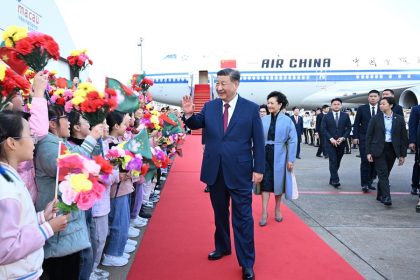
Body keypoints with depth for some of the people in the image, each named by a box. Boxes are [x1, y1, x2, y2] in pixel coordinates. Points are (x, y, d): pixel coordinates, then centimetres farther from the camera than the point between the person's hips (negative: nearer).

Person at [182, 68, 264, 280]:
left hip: (239, 172, -3)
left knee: (242, 217, 4)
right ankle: (222, 247, 39)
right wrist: (189, 114, -13)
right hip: (215, 171, 3)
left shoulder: (251, 108, -4)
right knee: (220, 213, 18)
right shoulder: (209, 107, 3)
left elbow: (258, 141, -3)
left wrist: (258, 169, -6)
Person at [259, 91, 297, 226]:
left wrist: (291, 160, -8)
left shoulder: (287, 121, -6)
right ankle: (264, 212, 9)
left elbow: (293, 141, -5)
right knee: (265, 183, 1)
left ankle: (277, 210, 29)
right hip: (265, 155, 1)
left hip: (279, 156, -1)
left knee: (278, 182, 12)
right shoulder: (264, 120, -1)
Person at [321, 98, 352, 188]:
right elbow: (323, 129, -2)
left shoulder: (345, 116, 7)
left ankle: (332, 179, 17)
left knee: (337, 162, 6)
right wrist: (331, 139, -12)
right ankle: (335, 180, -11)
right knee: (333, 161, -10)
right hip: (330, 142, -2)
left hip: (341, 142, 2)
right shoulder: (326, 116, 3)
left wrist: (343, 138, -9)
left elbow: (349, 128, 6)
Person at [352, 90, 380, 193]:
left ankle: (369, 182, 15)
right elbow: (356, 123, 4)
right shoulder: (362, 108, 4)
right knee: (365, 161, -6)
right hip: (364, 139, -2)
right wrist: (355, 137, -4)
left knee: (374, 162, 3)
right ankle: (364, 184, -3)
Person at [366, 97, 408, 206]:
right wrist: (368, 152, -4)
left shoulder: (399, 119, 3)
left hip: (392, 150, 2)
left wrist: (402, 154, 2)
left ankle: (380, 195, 22)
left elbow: (404, 137, 5)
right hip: (379, 149, -1)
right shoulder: (375, 118, 1)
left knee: (385, 173, 9)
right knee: (383, 173, -9)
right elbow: (369, 135, 2)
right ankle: (386, 197, -10)